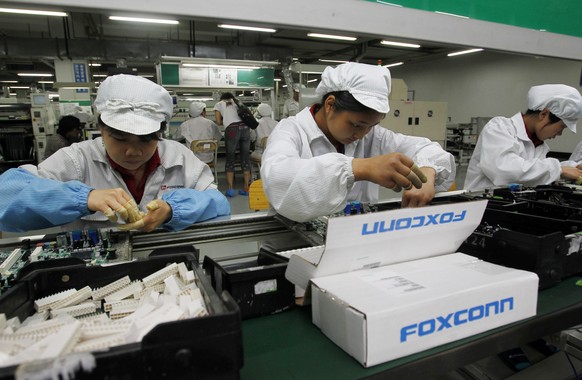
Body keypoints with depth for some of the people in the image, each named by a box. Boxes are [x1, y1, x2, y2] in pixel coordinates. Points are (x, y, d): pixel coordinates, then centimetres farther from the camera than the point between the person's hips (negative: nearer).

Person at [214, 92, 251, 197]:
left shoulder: (219, 104, 18)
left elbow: (219, 122, 11)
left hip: (232, 129, -3)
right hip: (245, 127, 3)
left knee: (230, 159, 5)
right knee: (245, 158, 7)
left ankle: (230, 189, 1)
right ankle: (246, 188, 8)